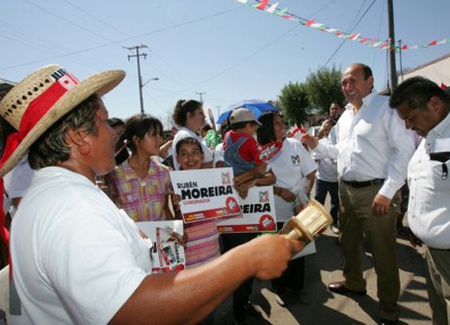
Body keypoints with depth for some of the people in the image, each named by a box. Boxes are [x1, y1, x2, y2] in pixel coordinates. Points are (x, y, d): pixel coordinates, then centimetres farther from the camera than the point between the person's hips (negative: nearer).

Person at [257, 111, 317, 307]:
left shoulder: (294, 145, -4)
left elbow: (311, 174, 1)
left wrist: (304, 194, -11)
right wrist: (280, 191, -18)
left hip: (298, 208, 2)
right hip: (274, 212, -2)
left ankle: (297, 287, 34)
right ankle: (280, 289, 32)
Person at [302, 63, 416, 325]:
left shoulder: (387, 107, -10)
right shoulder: (345, 116, 15)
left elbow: (404, 150, -16)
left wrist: (387, 191, -19)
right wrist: (317, 146, 7)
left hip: (376, 191, -7)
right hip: (346, 189, 8)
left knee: (383, 251, 3)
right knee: (349, 241, 20)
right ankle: (353, 283, 44)